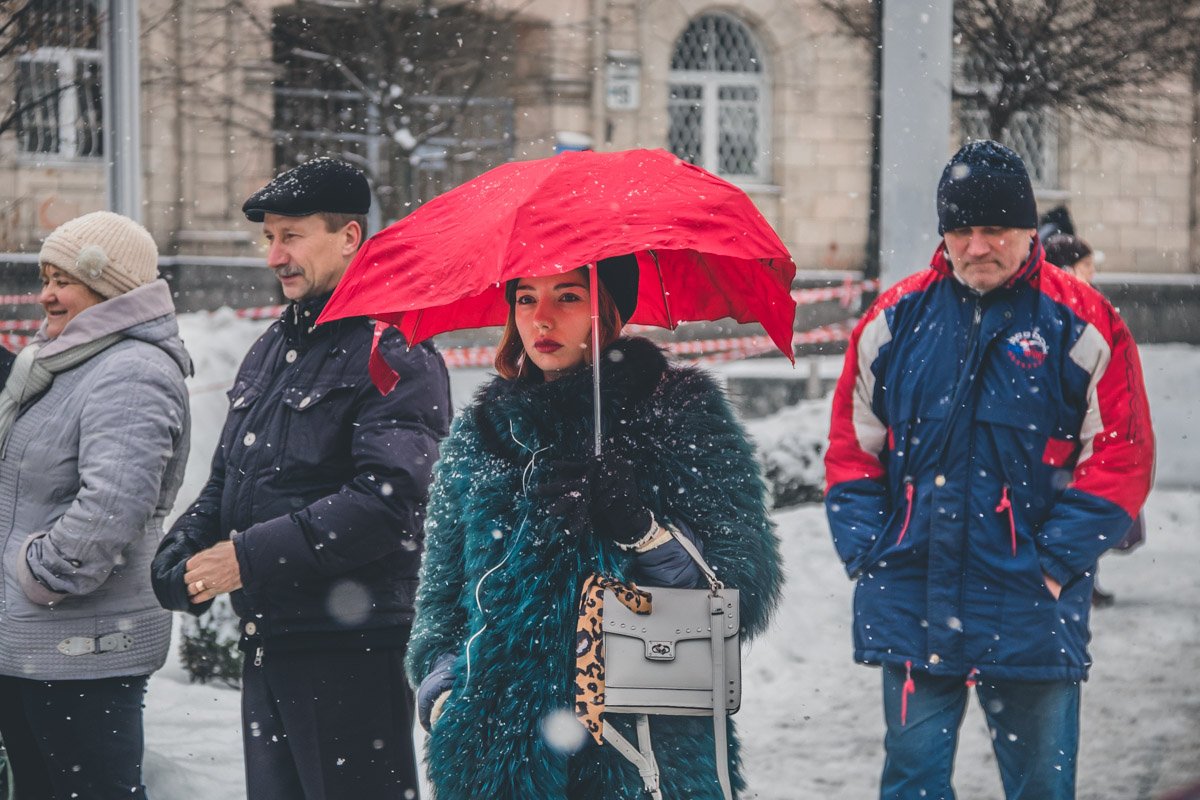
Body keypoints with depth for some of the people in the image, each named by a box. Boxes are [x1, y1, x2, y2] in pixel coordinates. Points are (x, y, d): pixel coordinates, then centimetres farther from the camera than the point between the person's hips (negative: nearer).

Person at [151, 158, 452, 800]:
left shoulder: (394, 352, -10)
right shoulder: (273, 348, 19)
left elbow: (386, 500, -21)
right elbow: (226, 479, 25)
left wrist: (252, 555, -19)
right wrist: (182, 554, 4)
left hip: (353, 650, -9)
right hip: (266, 645, 9)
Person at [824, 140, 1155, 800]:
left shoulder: (1081, 325, -2)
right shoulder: (898, 318, 6)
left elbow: (1120, 460, -4)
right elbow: (852, 446, 10)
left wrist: (1055, 564, -9)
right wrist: (867, 556, 0)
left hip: (1032, 612, -2)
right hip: (910, 607, 2)